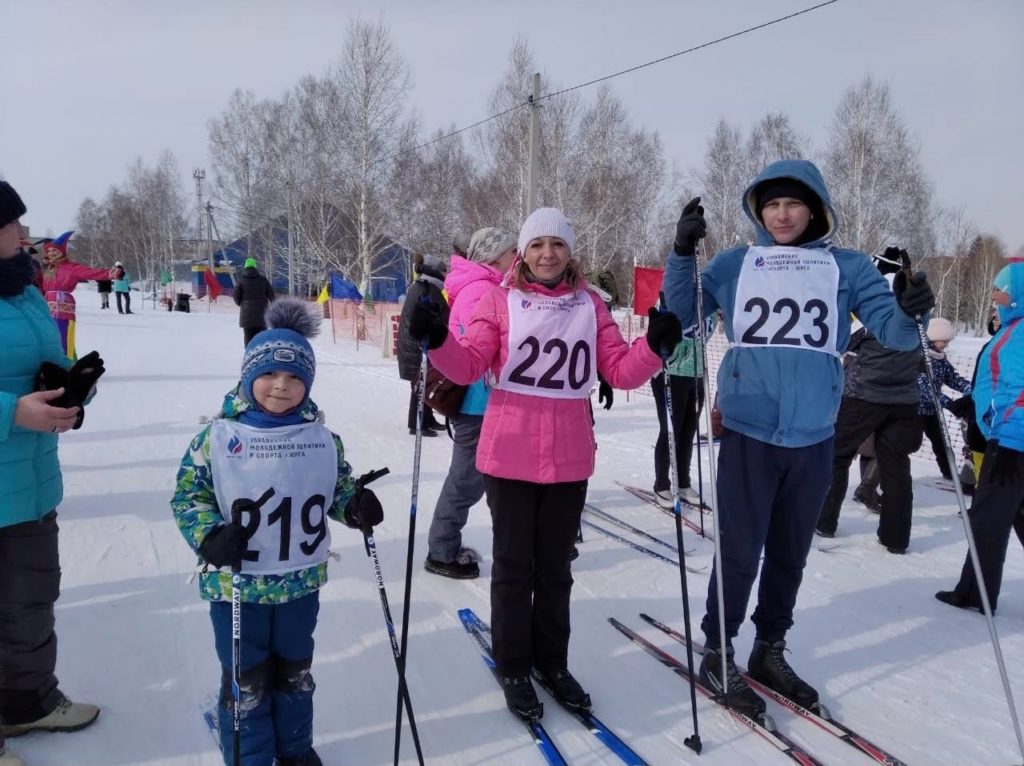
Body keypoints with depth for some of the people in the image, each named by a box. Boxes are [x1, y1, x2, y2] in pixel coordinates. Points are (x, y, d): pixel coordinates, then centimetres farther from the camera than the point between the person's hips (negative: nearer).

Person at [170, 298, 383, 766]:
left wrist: (356, 505, -11)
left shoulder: (323, 440, -3)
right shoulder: (217, 437, -12)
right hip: (236, 584, -3)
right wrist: (209, 536, -21)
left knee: (294, 672, 22)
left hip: (300, 583, 3)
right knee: (246, 682, 10)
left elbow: (337, 487, 10)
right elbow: (188, 495, -6)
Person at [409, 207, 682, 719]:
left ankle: (552, 661, 34)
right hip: (509, 456, -2)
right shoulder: (500, 301, -2)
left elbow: (621, 372, 1)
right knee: (514, 565, 9)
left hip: (569, 459, 3)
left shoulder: (589, 305, 5)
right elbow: (468, 367, -9)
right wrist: (438, 340, -26)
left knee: (555, 566, 17)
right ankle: (513, 667, 26)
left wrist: (654, 346, -16)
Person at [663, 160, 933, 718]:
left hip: (813, 440, 2)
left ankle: (769, 651, 33)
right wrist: (682, 253, -15)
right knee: (740, 553, 1)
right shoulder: (734, 265, 3)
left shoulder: (847, 267, 4)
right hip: (748, 435, -2)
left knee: (790, 555, 15)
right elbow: (680, 317, -1)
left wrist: (911, 312, -25)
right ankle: (717, 655, 19)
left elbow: (893, 330, -2)